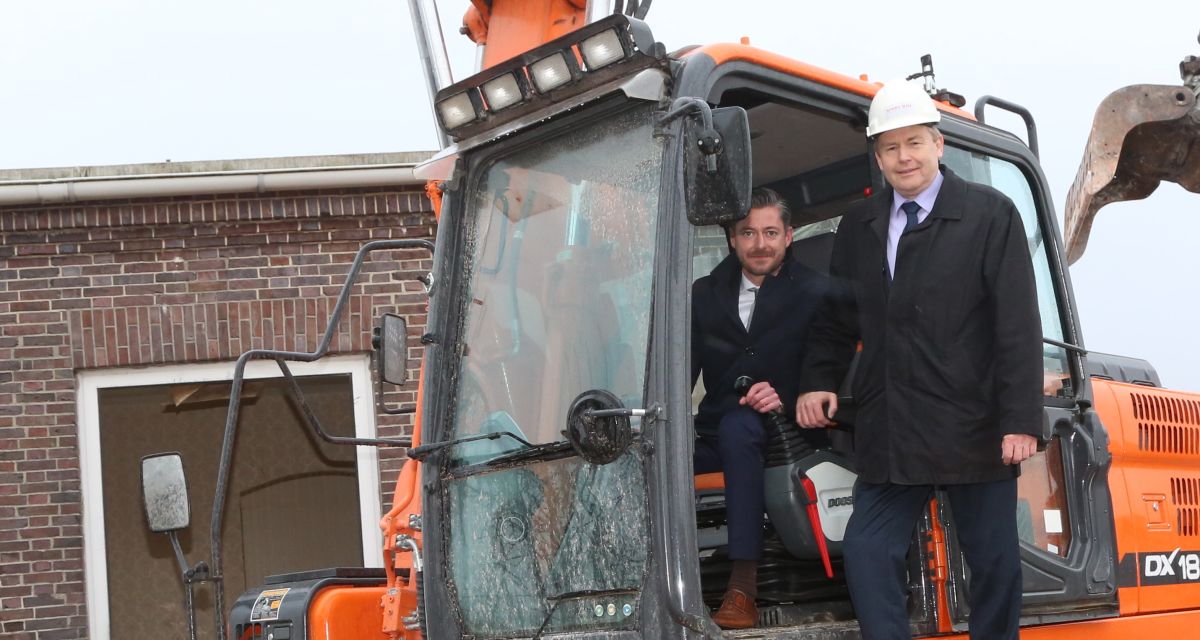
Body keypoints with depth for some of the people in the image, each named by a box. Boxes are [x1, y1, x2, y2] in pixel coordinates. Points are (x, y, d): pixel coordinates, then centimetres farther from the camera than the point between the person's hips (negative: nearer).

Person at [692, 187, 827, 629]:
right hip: (716, 437, 4)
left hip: (784, 430, -4)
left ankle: (743, 587, -44)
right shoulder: (705, 294, 13)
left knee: (737, 424, -39)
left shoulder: (815, 293, 3)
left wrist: (786, 398, -22)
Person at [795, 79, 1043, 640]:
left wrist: (1021, 419, -13)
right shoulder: (858, 227, 12)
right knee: (868, 552, -2)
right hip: (889, 437, 4)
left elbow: (1019, 324, -7)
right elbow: (837, 316, 20)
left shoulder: (990, 214, -2)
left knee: (994, 563, 5)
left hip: (974, 431, -4)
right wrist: (818, 381, 4)